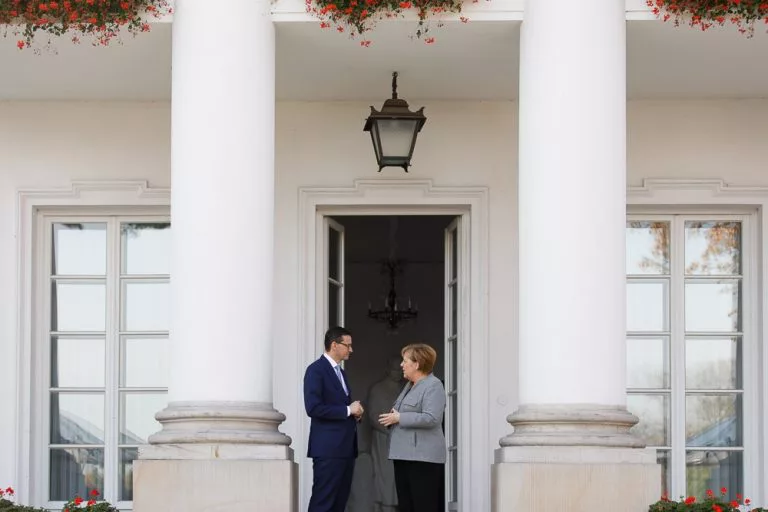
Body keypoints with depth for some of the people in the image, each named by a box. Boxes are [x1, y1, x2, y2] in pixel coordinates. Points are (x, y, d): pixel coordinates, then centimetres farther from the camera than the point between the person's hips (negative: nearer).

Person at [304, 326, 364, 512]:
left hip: (346, 447, 9)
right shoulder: (316, 370, -8)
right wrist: (348, 410, -14)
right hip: (328, 448, -9)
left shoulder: (340, 372, 20)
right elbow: (313, 408, -18)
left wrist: (355, 412, 6)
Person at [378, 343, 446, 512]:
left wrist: (399, 418, -15)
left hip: (423, 456, -10)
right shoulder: (409, 385, 19)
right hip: (404, 454, 10)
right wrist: (393, 415, 8)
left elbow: (431, 418, -21)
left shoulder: (433, 385, -10)